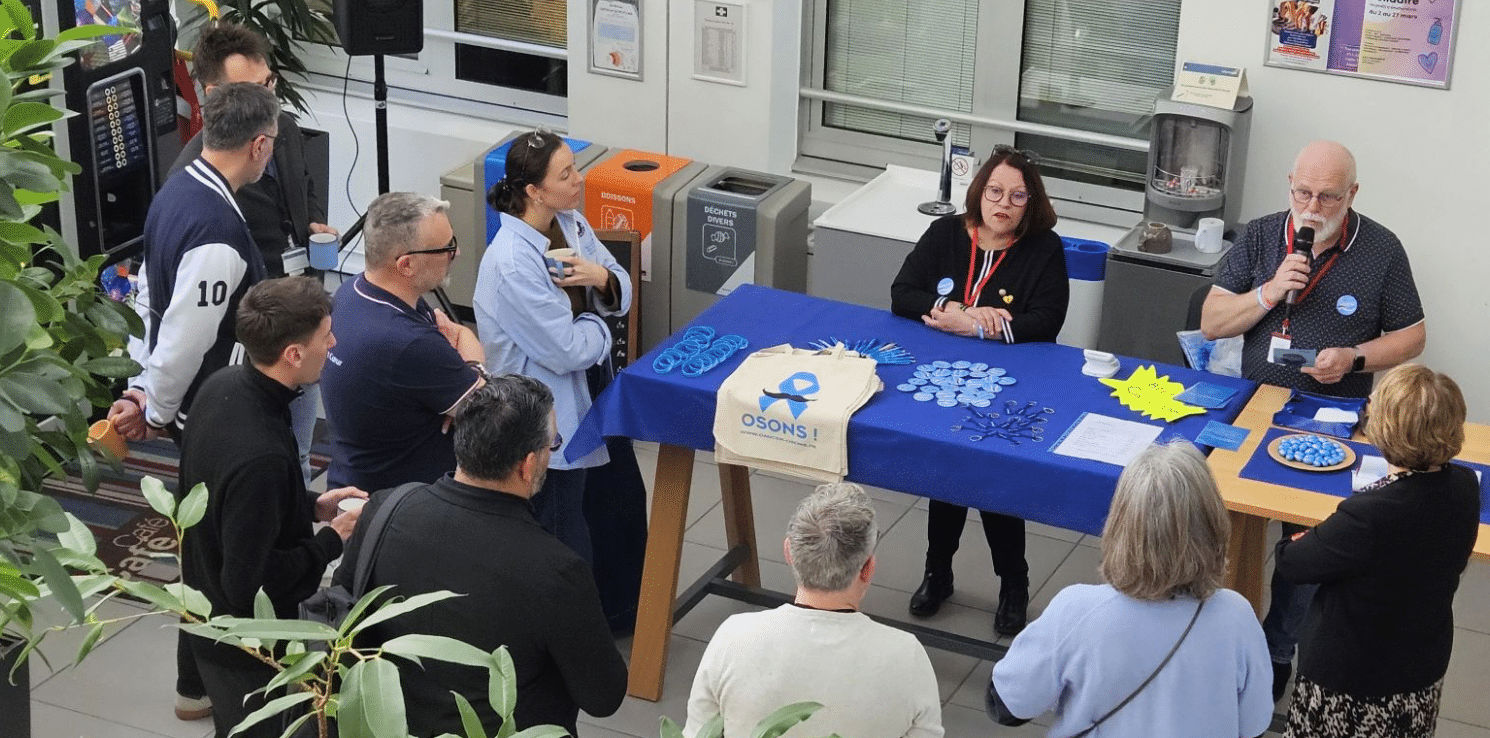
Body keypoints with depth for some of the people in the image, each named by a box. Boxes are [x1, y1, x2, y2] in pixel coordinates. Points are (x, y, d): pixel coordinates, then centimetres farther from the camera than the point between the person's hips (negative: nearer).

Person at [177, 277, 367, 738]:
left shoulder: (223, 385, -9)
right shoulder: (260, 456, -37)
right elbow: (248, 583, -30)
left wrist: (313, 507, 3)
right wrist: (333, 539, -18)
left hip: (208, 610, 8)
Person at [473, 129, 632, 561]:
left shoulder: (570, 223, -1)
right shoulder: (511, 265, -27)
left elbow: (620, 294, 8)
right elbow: (568, 351, -24)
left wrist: (601, 277, -14)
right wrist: (597, 327, -4)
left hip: (587, 398, 9)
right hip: (548, 420, -9)